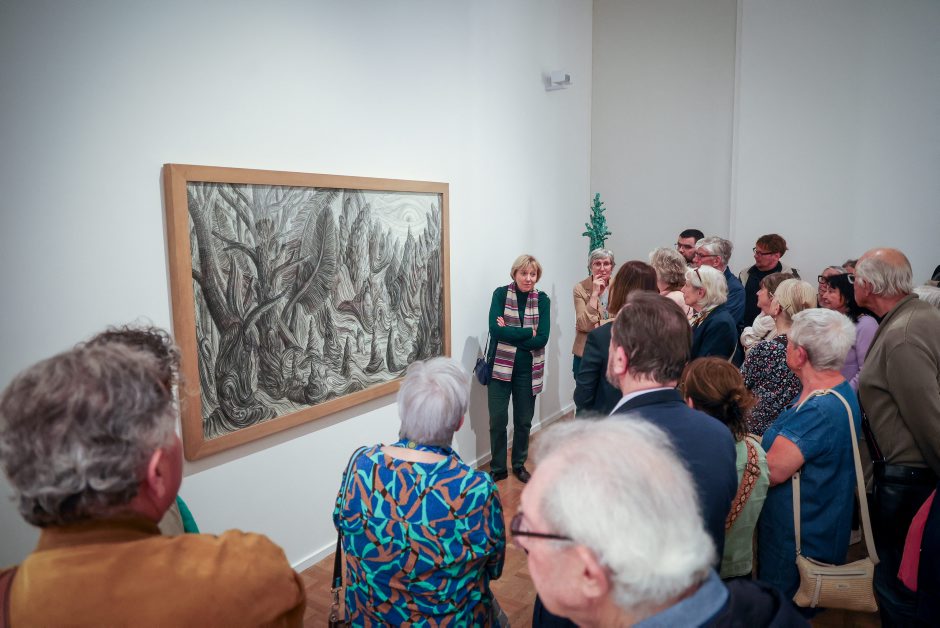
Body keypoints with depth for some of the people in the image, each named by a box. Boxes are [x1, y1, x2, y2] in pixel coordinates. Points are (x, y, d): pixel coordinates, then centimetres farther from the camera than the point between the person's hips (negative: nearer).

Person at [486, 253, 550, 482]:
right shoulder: (501, 294, -5)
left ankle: (519, 465, 34)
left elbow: (542, 339, -11)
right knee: (498, 421, 3)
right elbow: (495, 329, -18)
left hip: (528, 370, 2)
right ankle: (498, 469, 22)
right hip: (500, 367, -2)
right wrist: (528, 332, -17)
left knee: (523, 421, 13)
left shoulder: (542, 300, -1)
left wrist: (510, 334, -17)